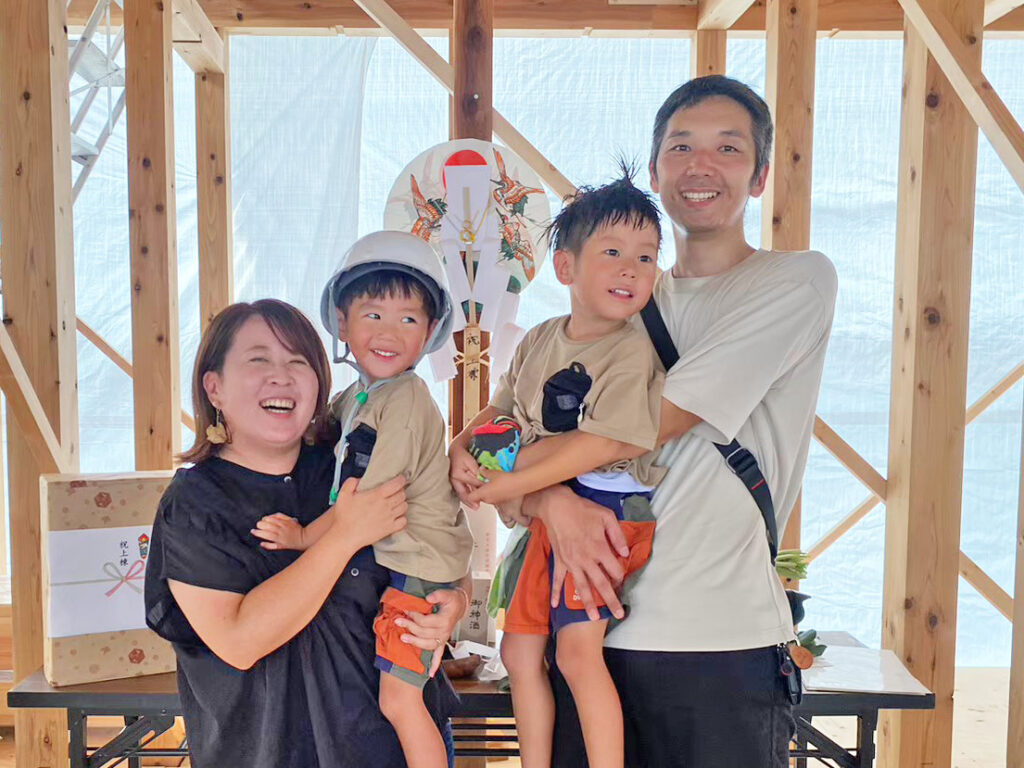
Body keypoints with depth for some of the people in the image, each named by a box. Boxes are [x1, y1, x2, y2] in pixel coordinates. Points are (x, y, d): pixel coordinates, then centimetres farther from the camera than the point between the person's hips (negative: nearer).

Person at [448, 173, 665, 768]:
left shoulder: (632, 350, -14)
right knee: (519, 650, 14)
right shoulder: (540, 341, 8)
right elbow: (501, 410, 17)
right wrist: (461, 448, -3)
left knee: (577, 647, -17)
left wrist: (515, 485, -20)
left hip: (606, 509, -7)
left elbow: (602, 444, -23)